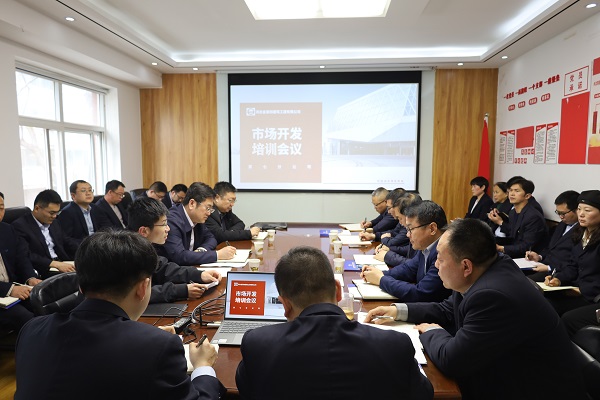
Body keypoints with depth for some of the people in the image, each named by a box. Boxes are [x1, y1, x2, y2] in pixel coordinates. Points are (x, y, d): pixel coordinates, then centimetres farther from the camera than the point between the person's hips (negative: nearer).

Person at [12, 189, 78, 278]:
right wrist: (55, 264, -26)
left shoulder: (55, 223, 18)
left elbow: (68, 242, 20)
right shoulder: (20, 226, -6)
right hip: (42, 271, -8)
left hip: (63, 264, 8)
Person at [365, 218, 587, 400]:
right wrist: (399, 310, 2)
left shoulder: (494, 296, -33)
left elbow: (450, 360, -27)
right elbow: (447, 311, 9)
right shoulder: (491, 269, -4)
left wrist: (432, 332, -8)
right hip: (504, 378, 8)